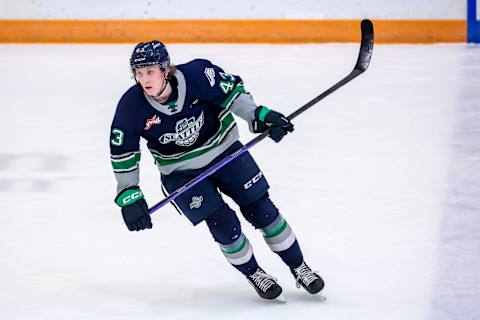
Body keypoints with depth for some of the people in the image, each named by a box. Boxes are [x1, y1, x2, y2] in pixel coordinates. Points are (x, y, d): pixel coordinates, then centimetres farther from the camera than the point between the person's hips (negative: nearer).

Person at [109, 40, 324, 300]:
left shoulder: (196, 74, -27)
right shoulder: (131, 107, -24)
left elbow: (231, 91, -12)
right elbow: (123, 153, -13)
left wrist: (260, 116, -23)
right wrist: (129, 196, -16)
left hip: (223, 149, 0)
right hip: (180, 170, 0)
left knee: (260, 209, 1)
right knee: (223, 224, -11)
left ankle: (299, 268, 19)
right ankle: (253, 274, 16)